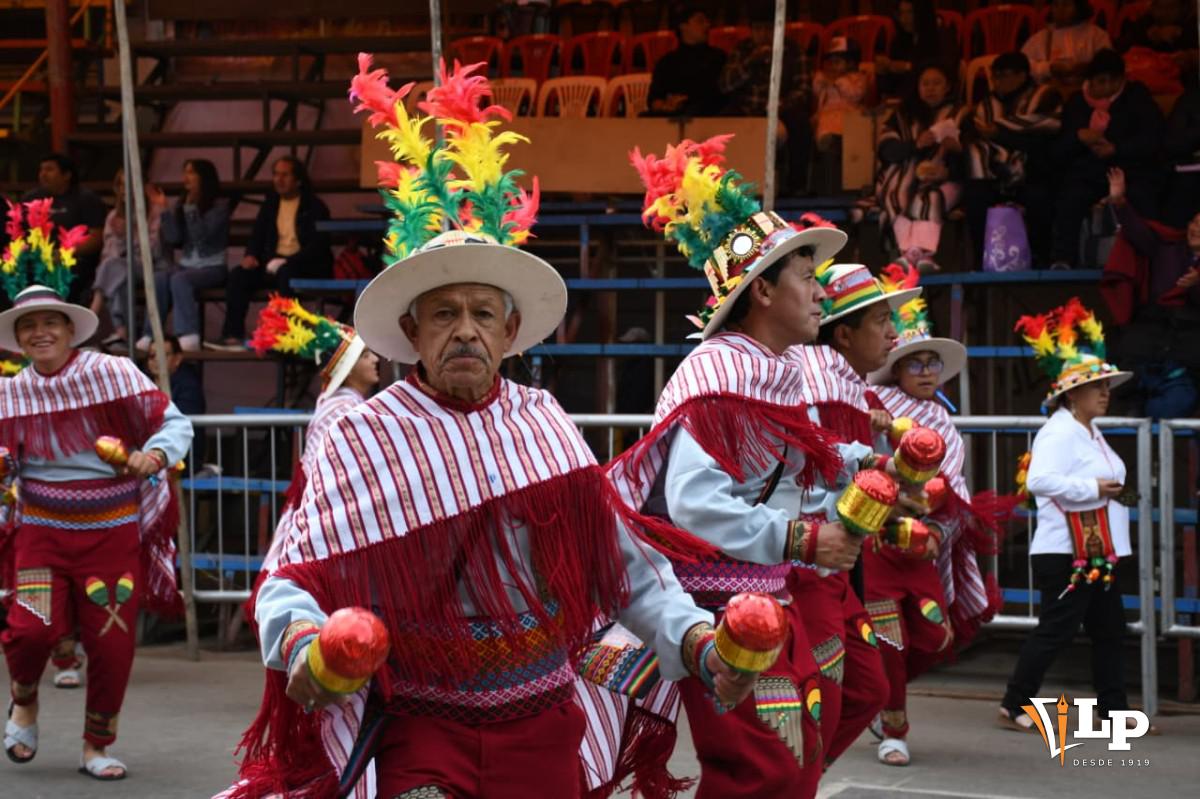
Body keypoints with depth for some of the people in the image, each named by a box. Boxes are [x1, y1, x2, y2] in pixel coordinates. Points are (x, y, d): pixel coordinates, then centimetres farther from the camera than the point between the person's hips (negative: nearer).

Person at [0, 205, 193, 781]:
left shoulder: (114, 375, -7)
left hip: (115, 533, -1)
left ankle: (97, 746, 21)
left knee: (112, 646, 0)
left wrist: (156, 453, -21)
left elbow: (175, 422, -3)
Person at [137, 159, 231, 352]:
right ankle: (150, 335, -35)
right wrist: (165, 209, -3)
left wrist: (191, 208, -18)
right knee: (159, 279, -28)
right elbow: (172, 239, 3)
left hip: (212, 268, -4)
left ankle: (189, 336, -42)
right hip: (186, 264, 4)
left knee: (179, 279, -34)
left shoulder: (220, 205, -2)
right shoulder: (179, 205, 12)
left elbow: (202, 235, -14)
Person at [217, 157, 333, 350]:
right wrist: (251, 255, -5)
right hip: (273, 262, 6)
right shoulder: (270, 204, 16)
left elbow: (318, 246, -13)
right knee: (238, 275, -19)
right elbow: (258, 235, 19)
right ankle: (233, 335, -23)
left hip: (307, 267, -6)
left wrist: (287, 261, -26)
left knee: (286, 274, -39)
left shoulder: (314, 207, -3)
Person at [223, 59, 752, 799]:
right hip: (424, 728, -3)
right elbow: (296, 579, -11)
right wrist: (303, 642, -33)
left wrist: (698, 640, -11)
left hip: (542, 724, 3)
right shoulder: (363, 442, -6)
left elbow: (621, 557, 4)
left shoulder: (545, 424, 3)